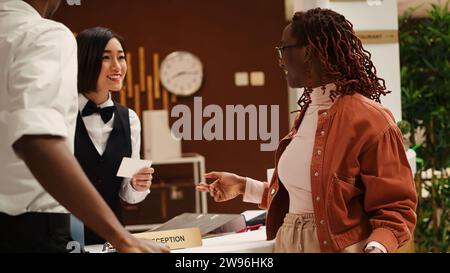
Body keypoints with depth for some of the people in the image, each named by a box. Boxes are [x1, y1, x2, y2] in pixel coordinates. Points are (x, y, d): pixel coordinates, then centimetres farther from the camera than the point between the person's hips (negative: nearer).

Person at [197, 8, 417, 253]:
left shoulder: (369, 120, -17)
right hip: (288, 242, 8)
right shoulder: (305, 114, 9)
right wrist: (243, 186, 16)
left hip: (338, 246, -8)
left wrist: (376, 248, -33)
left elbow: (394, 209, -17)